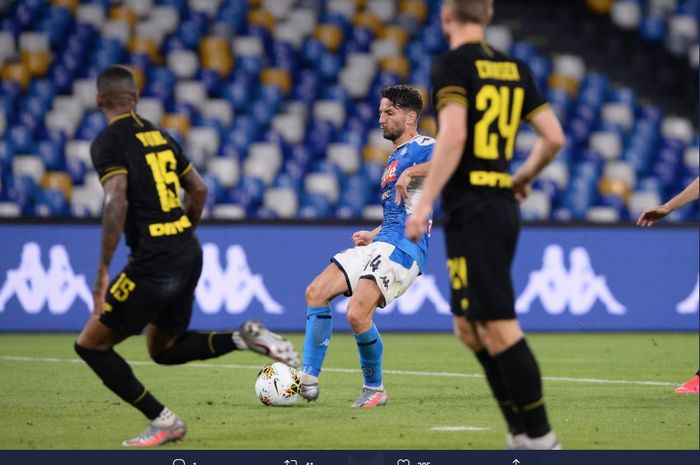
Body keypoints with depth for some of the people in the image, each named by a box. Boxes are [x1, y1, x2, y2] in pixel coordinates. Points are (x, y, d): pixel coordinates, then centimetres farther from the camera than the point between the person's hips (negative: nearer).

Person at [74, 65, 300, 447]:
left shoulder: (108, 143, -9)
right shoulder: (158, 135, 14)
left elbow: (116, 202, -23)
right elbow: (198, 190, 20)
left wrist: (103, 270, -22)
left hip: (153, 264, -8)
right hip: (188, 254, 8)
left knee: (91, 344, 3)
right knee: (164, 350, 24)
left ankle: (163, 422, -1)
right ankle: (244, 337, 4)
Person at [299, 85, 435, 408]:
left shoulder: (421, 148, -5)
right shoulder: (394, 159, 25)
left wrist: (410, 173, -33)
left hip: (402, 247, -10)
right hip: (381, 245, 10)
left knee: (357, 315, -23)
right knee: (316, 292, 0)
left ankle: (374, 390, -2)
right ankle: (308, 380, -1)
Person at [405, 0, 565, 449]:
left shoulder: (452, 64, -8)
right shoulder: (516, 69, 13)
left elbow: (454, 135, -20)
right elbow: (554, 138, 11)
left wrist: (424, 202, -18)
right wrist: (524, 177, 29)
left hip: (471, 210, -8)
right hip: (503, 207, 8)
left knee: (499, 328, -8)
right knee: (470, 328, 16)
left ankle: (541, 440, -9)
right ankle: (523, 432, 13)